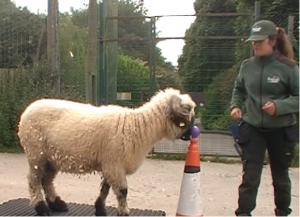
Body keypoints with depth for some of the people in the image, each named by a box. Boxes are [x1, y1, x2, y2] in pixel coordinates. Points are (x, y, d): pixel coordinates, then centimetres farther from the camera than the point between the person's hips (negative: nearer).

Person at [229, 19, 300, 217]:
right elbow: (239, 90, 13)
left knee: (280, 175, 17)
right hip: (252, 129, 1)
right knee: (250, 176, 0)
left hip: (281, 131, -1)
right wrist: (235, 106, -5)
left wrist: (279, 106, -24)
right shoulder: (247, 65, -2)